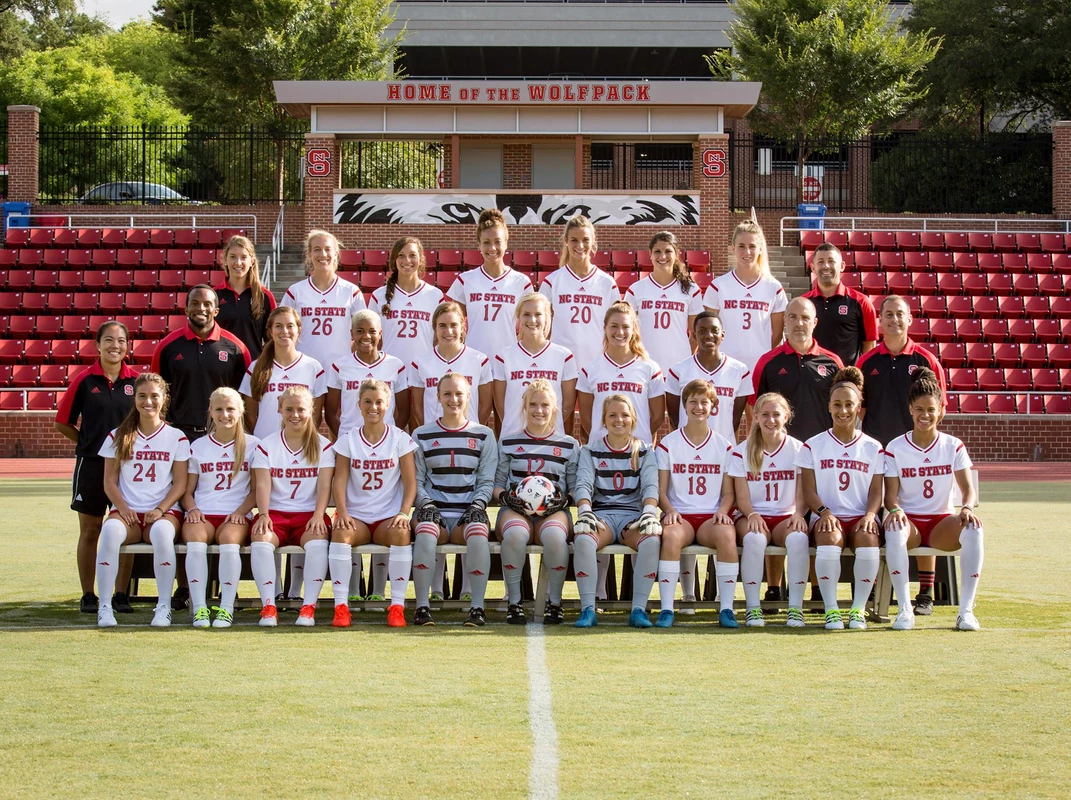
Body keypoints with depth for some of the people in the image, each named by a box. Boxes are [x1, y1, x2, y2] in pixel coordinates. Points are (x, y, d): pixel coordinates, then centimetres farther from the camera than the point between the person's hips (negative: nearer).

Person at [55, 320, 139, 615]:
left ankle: (121, 594, 11)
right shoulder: (84, 380, -2)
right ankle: (88, 596, 11)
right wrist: (90, 441, 2)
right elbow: (63, 422, 5)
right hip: (91, 464, -1)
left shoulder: (137, 380, 2)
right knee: (90, 531, 5)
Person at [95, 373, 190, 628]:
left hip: (164, 511, -1)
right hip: (127, 511, 1)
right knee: (111, 530, -35)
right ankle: (105, 606, -32)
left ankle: (164, 606, -30)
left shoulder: (176, 437, 9)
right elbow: (110, 481, 8)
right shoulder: (118, 437, 13)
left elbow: (180, 483, 4)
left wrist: (160, 510, -12)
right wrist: (122, 508, -10)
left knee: (162, 531, -38)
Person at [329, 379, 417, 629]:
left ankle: (397, 606, -30)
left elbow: (410, 482, 0)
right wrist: (342, 512, -17)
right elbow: (340, 480, 0)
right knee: (341, 533, -33)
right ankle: (340, 606, -32)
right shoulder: (348, 440, 8)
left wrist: (404, 513, -16)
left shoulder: (400, 439, 5)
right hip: (356, 515, 1)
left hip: (389, 516, -1)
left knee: (401, 533, -35)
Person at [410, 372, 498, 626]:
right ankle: (422, 606, -30)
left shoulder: (483, 435, 13)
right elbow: (416, 480, 9)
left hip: (468, 511, 0)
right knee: (425, 532, -36)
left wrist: (477, 505, -10)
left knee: (478, 534, -36)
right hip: (433, 509, 0)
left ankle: (477, 606, -29)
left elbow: (487, 480, 9)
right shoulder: (422, 435, 13)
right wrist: (426, 504, -10)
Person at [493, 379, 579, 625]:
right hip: (516, 509, 0)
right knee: (515, 534, -39)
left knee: (555, 536, -39)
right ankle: (514, 602, -24)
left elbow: (575, 488, 13)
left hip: (553, 511, 0)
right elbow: (497, 484, 14)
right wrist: (508, 498, -7)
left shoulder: (569, 445, 16)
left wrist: (561, 502, -7)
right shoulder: (508, 443, 17)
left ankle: (554, 602, -21)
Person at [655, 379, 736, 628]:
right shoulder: (668, 444, 9)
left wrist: (722, 511, -10)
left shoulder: (724, 446, 12)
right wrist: (670, 511, -15)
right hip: (679, 515, -1)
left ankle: (726, 608, -28)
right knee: (671, 535, -37)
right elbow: (660, 490, 5)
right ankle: (666, 609, -34)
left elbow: (728, 492, 11)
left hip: (712, 516, 1)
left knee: (727, 535, -34)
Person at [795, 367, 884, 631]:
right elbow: (809, 491, 3)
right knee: (829, 538, -37)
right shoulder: (813, 446, 10)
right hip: (827, 518, -1)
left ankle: (859, 609, -22)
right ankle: (831, 609, -27)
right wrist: (824, 512, -17)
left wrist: (869, 514, -15)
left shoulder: (873, 448, 13)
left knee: (867, 538, -35)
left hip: (861, 517, 1)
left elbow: (876, 491, 6)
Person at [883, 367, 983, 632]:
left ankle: (966, 610, -29)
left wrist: (967, 507, -26)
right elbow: (890, 494, -3)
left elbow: (968, 488, -2)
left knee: (973, 527, -33)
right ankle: (905, 610, -34)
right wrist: (895, 509, -27)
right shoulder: (895, 448, 1)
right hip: (909, 520, -1)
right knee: (894, 529, -38)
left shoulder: (954, 446, 4)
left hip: (943, 522, 1)